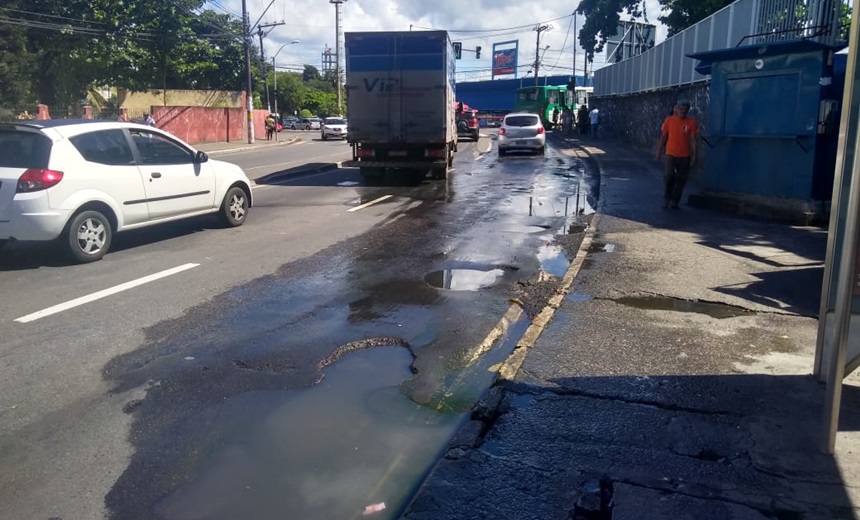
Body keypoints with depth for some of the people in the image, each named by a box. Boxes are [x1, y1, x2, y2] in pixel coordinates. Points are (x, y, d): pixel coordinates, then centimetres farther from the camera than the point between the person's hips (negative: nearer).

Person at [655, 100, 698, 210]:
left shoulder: (691, 122, -1)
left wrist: (694, 155, -6)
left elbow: (692, 140, -1)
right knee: (668, 176, -14)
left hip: (684, 156, 1)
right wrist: (659, 152, 6)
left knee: (681, 179, 4)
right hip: (671, 154, -1)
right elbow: (663, 137, 6)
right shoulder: (669, 120, 0)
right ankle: (666, 199, 4)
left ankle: (675, 201, 17)